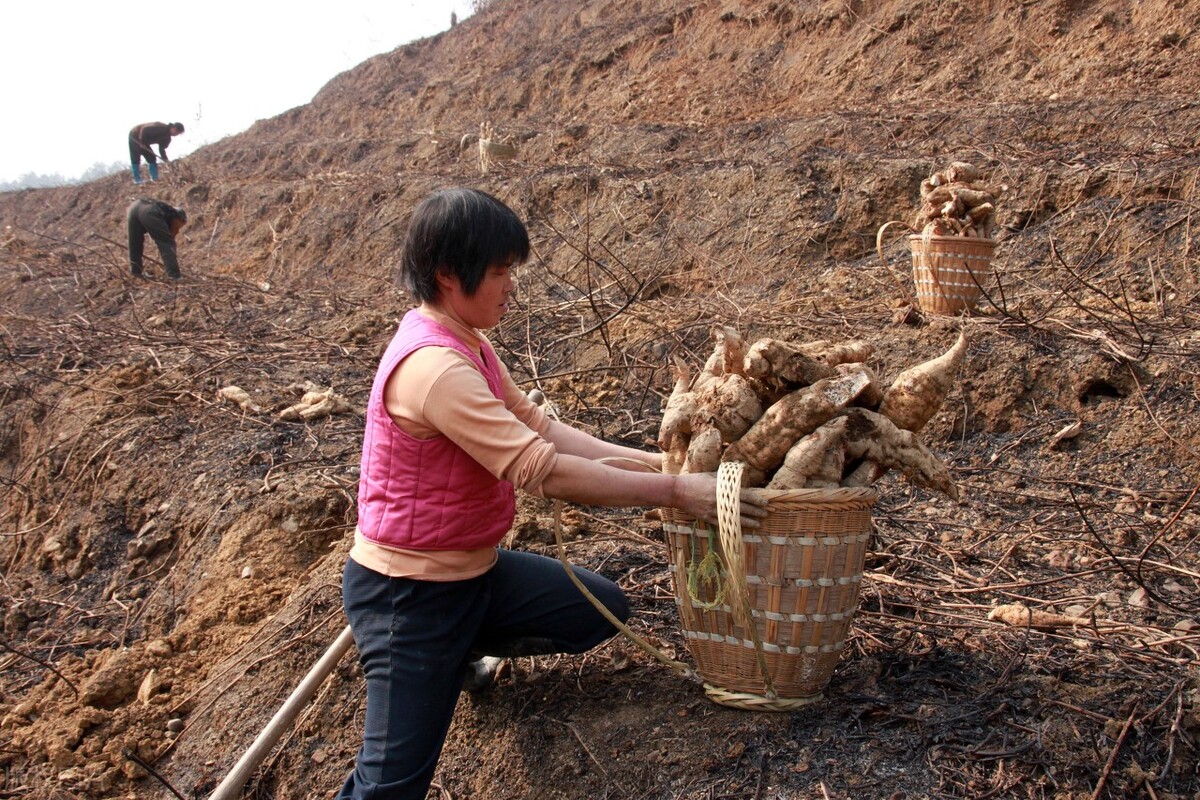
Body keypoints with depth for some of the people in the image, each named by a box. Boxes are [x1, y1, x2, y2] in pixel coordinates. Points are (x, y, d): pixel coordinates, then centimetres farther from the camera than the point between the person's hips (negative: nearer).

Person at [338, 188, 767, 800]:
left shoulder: (465, 342, 3)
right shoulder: (433, 366, -29)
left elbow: (538, 427, 4)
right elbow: (544, 470, -30)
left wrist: (651, 461, -5)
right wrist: (675, 491, -23)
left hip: (474, 567, 9)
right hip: (407, 592, -9)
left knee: (603, 610, 12)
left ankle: (462, 650, 28)